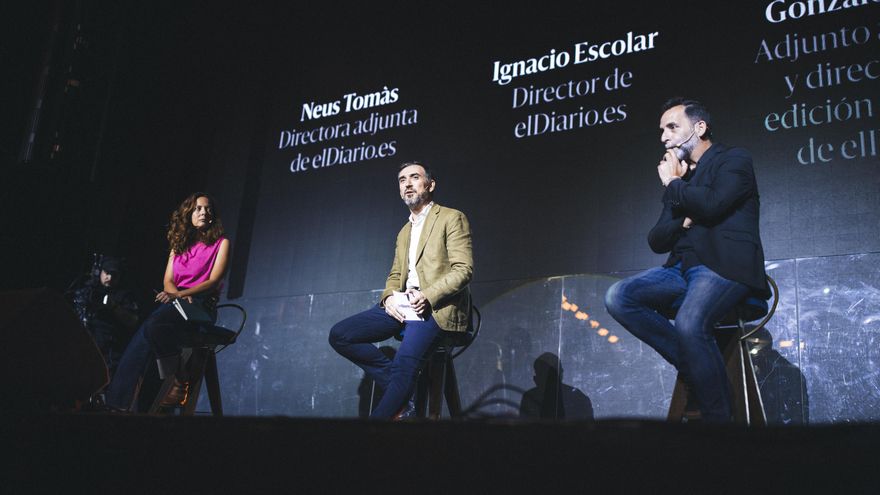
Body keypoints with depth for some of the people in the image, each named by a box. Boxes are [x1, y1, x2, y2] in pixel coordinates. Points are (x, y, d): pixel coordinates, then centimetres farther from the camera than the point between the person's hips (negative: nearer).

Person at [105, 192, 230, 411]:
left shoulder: (220, 243, 9)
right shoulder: (179, 245, 24)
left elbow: (213, 281, -3)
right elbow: (168, 281, 16)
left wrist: (181, 293, -17)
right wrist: (175, 294, -8)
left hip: (200, 305, -5)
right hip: (175, 302, 5)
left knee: (154, 325, -34)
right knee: (141, 338, -24)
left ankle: (179, 383, -24)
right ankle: (118, 404, -30)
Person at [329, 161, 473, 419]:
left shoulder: (452, 218, 3)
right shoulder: (404, 232, 26)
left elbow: (463, 269, -8)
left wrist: (428, 296, -21)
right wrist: (389, 297, 1)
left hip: (436, 308, -7)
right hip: (401, 306, 8)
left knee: (405, 364, -31)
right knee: (339, 335, -8)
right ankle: (397, 389, -5)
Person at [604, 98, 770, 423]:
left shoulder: (734, 160, 4)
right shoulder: (676, 179, 22)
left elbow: (712, 205, -17)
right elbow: (656, 240, 16)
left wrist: (673, 184, 1)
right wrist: (683, 221, -4)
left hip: (725, 265, -7)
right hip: (683, 267, 7)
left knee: (689, 324, -35)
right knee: (618, 297, -16)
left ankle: (717, 417, -17)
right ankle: (695, 363, -9)